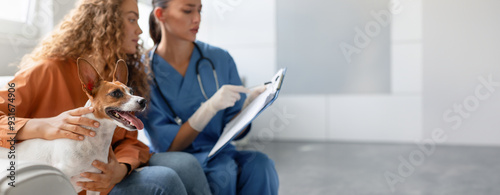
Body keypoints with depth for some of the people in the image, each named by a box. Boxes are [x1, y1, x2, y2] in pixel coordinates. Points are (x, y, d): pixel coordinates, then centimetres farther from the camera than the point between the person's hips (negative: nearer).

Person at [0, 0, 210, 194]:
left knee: (185, 164, -17)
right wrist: (43, 127, -34)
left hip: (105, 175, 6)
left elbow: (129, 140, 3)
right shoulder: (49, 71, -9)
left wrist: (121, 169, -20)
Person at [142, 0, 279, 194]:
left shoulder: (220, 59, 1)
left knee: (259, 164, -29)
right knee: (222, 173, -34)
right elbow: (166, 146, -12)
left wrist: (249, 103, -16)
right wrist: (211, 107, -25)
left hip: (219, 154, 3)